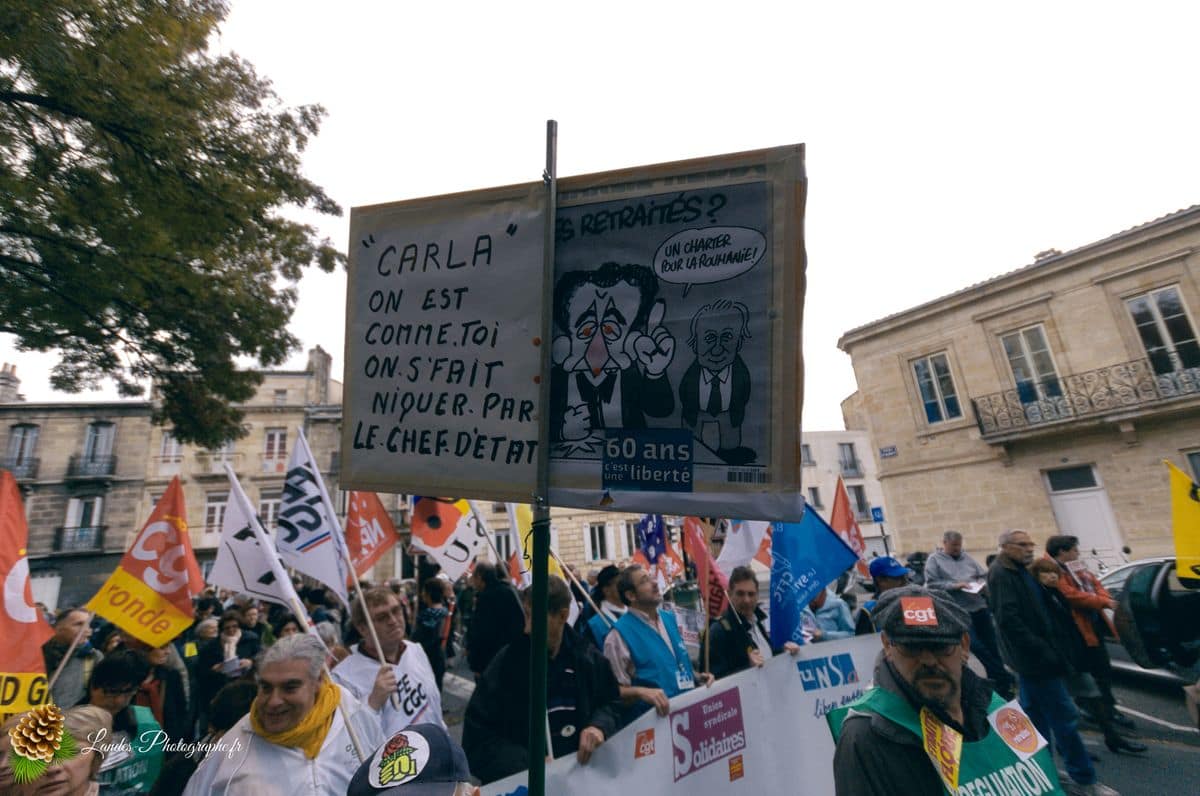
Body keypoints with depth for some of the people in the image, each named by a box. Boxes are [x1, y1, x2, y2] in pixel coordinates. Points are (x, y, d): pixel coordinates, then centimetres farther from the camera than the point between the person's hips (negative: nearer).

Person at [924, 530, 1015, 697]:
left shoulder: (966, 557, 11)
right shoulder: (934, 560, -5)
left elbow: (984, 574, 16)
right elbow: (931, 584, -11)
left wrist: (983, 583, -6)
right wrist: (954, 586, -18)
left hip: (980, 606, 6)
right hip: (960, 610, -5)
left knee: (991, 643, 13)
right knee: (976, 646, -7)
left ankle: (997, 678, 27)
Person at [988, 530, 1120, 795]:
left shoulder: (1022, 572, 14)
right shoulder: (1001, 575, -18)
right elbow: (1008, 618, -25)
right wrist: (1041, 650, -22)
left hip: (1033, 658, 10)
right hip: (1035, 658, -10)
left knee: (1037, 717, 18)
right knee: (1064, 718, -3)